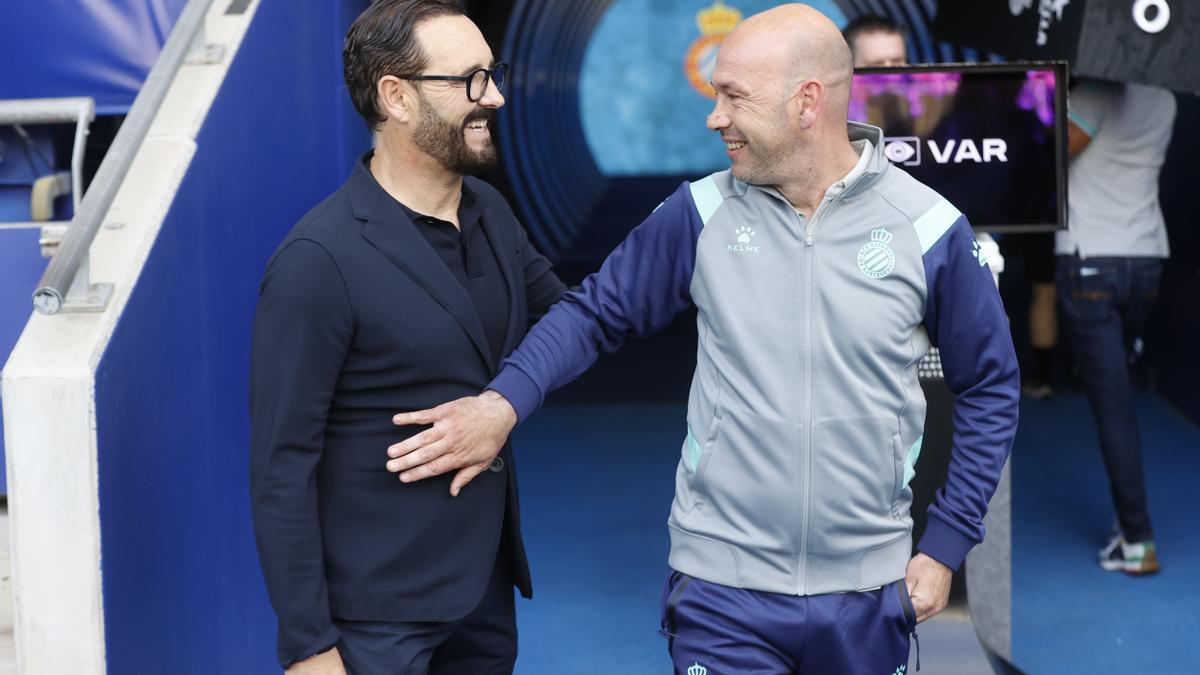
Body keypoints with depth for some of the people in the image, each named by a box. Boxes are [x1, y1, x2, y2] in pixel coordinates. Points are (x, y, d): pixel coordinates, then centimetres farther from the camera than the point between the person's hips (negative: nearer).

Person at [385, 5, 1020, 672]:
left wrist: (945, 546, 1)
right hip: (723, 588, 0)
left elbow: (990, 386, 3)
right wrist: (504, 401, -14)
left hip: (870, 591, 1)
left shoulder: (930, 230, -6)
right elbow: (597, 311, 4)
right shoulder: (702, 213, -3)